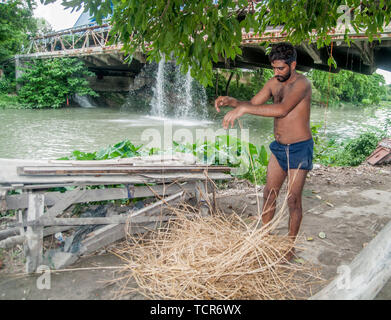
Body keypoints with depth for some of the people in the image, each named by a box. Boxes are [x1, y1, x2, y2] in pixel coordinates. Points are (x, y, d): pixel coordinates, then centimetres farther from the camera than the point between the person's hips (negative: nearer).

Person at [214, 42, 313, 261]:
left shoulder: (302, 83, -19)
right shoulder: (274, 83, 5)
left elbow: (282, 110, -35)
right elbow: (252, 104, 8)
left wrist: (243, 109, -38)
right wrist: (231, 101, -13)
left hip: (300, 148, -7)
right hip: (279, 146, 7)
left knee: (293, 199, 1)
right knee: (269, 193, 10)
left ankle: (291, 245, 17)